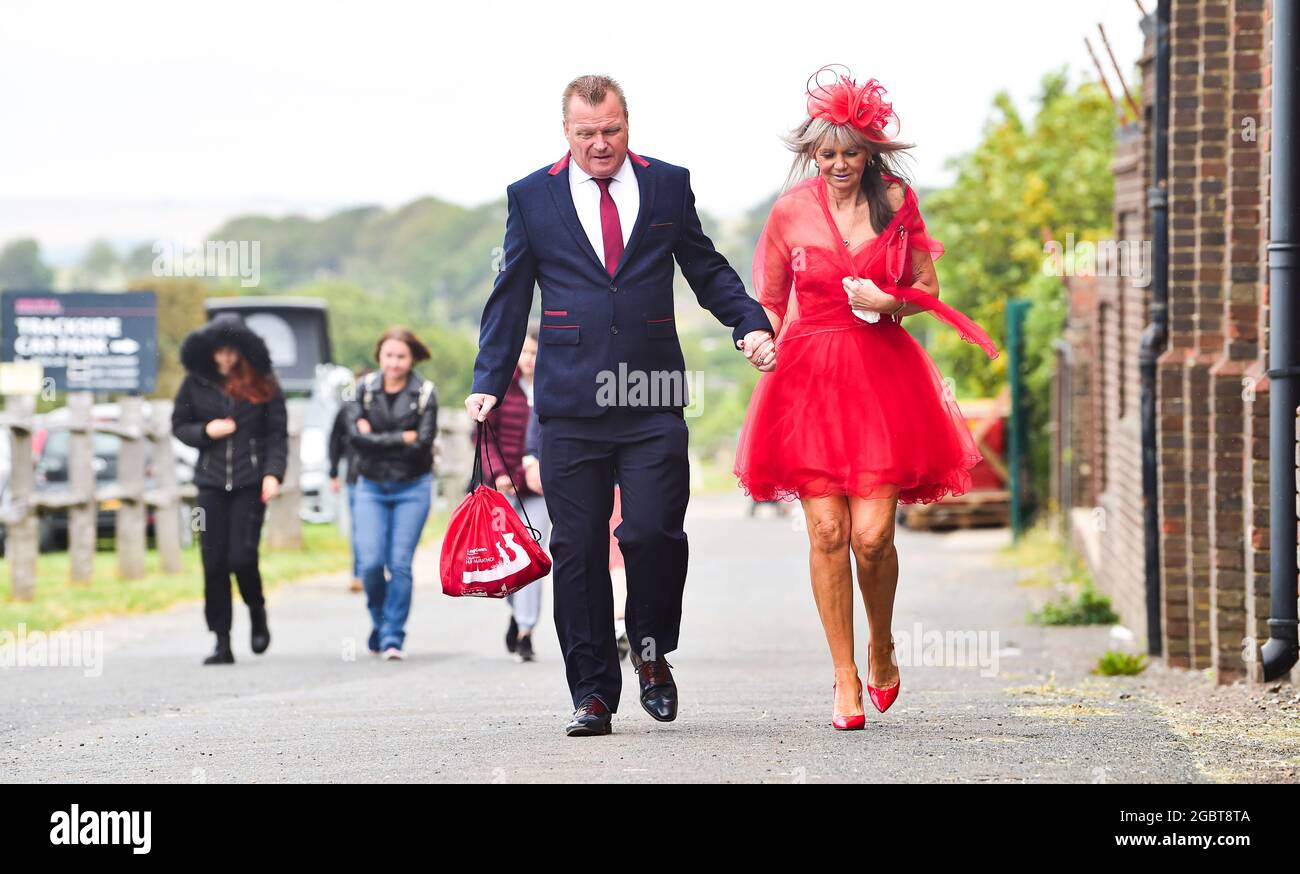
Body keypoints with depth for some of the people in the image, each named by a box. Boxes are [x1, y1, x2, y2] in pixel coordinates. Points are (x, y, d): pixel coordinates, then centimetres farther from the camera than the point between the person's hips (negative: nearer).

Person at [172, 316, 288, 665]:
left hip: (250, 482, -2)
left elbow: (278, 434, 3)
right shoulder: (196, 383, 5)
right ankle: (222, 643, 6)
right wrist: (206, 431, -6)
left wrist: (273, 473, -9)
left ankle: (257, 613, 20)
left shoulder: (262, 385, 0)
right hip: (211, 482, 2)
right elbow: (179, 425, 14)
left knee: (242, 557, -12)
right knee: (214, 562, -2)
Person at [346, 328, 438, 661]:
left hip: (412, 487, -1)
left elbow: (423, 443, -13)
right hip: (371, 486, 1)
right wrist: (403, 439, -13)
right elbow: (356, 437, -11)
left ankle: (393, 637, 2)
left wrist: (377, 440, -12)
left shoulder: (424, 393, -4)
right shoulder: (365, 388, 1)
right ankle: (379, 620, 19)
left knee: (400, 564, -6)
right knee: (371, 562, -8)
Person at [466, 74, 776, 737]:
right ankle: (593, 693, 9)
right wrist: (488, 384, 4)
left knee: (654, 531, -13)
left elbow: (706, 270, 16)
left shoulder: (667, 185, 10)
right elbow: (509, 300, 11)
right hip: (570, 405, 0)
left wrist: (750, 322, -1)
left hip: (653, 402, 0)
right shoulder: (531, 197, 8)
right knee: (577, 550, 1)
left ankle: (651, 651, 14)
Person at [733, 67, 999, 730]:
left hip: (883, 374, 0)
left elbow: (927, 287, 11)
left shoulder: (895, 203, 3)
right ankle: (845, 678, 3)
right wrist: (761, 336, -5)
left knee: (872, 533, -9)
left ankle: (881, 645, 21)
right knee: (827, 530, -7)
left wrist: (890, 302, -8)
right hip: (809, 374, 0)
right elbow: (768, 300, 12)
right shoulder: (790, 211, 3)